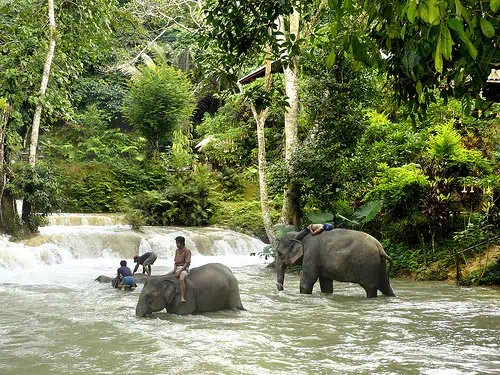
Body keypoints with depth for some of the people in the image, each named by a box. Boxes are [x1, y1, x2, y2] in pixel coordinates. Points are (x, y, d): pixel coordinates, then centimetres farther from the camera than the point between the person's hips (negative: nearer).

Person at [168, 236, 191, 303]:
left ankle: (182, 298, -43)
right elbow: (175, 261, 14)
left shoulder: (187, 251, -8)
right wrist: (174, 269, -5)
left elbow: (187, 263, -13)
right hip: (177, 268, 8)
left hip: (184, 268, -8)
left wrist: (180, 271, -19)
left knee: (181, 279, -36)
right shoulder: (177, 250, 14)